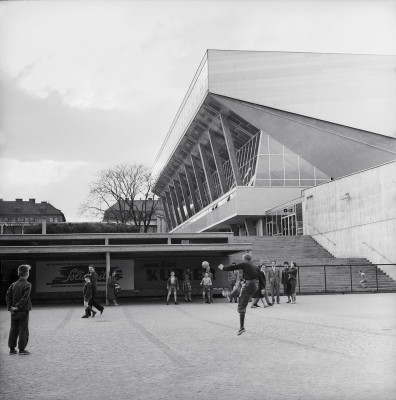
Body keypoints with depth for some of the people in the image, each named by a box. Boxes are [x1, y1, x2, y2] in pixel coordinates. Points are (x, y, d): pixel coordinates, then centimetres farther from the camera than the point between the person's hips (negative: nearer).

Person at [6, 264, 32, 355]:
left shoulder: (13, 284, 6)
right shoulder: (27, 285, -11)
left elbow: (7, 295, 1)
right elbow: (25, 298, -20)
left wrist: (10, 307, -1)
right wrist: (18, 306, -13)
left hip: (14, 312, 6)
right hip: (23, 311, -6)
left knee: (13, 329, 13)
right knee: (23, 330, 2)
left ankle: (12, 348, 18)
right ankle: (22, 349, 5)